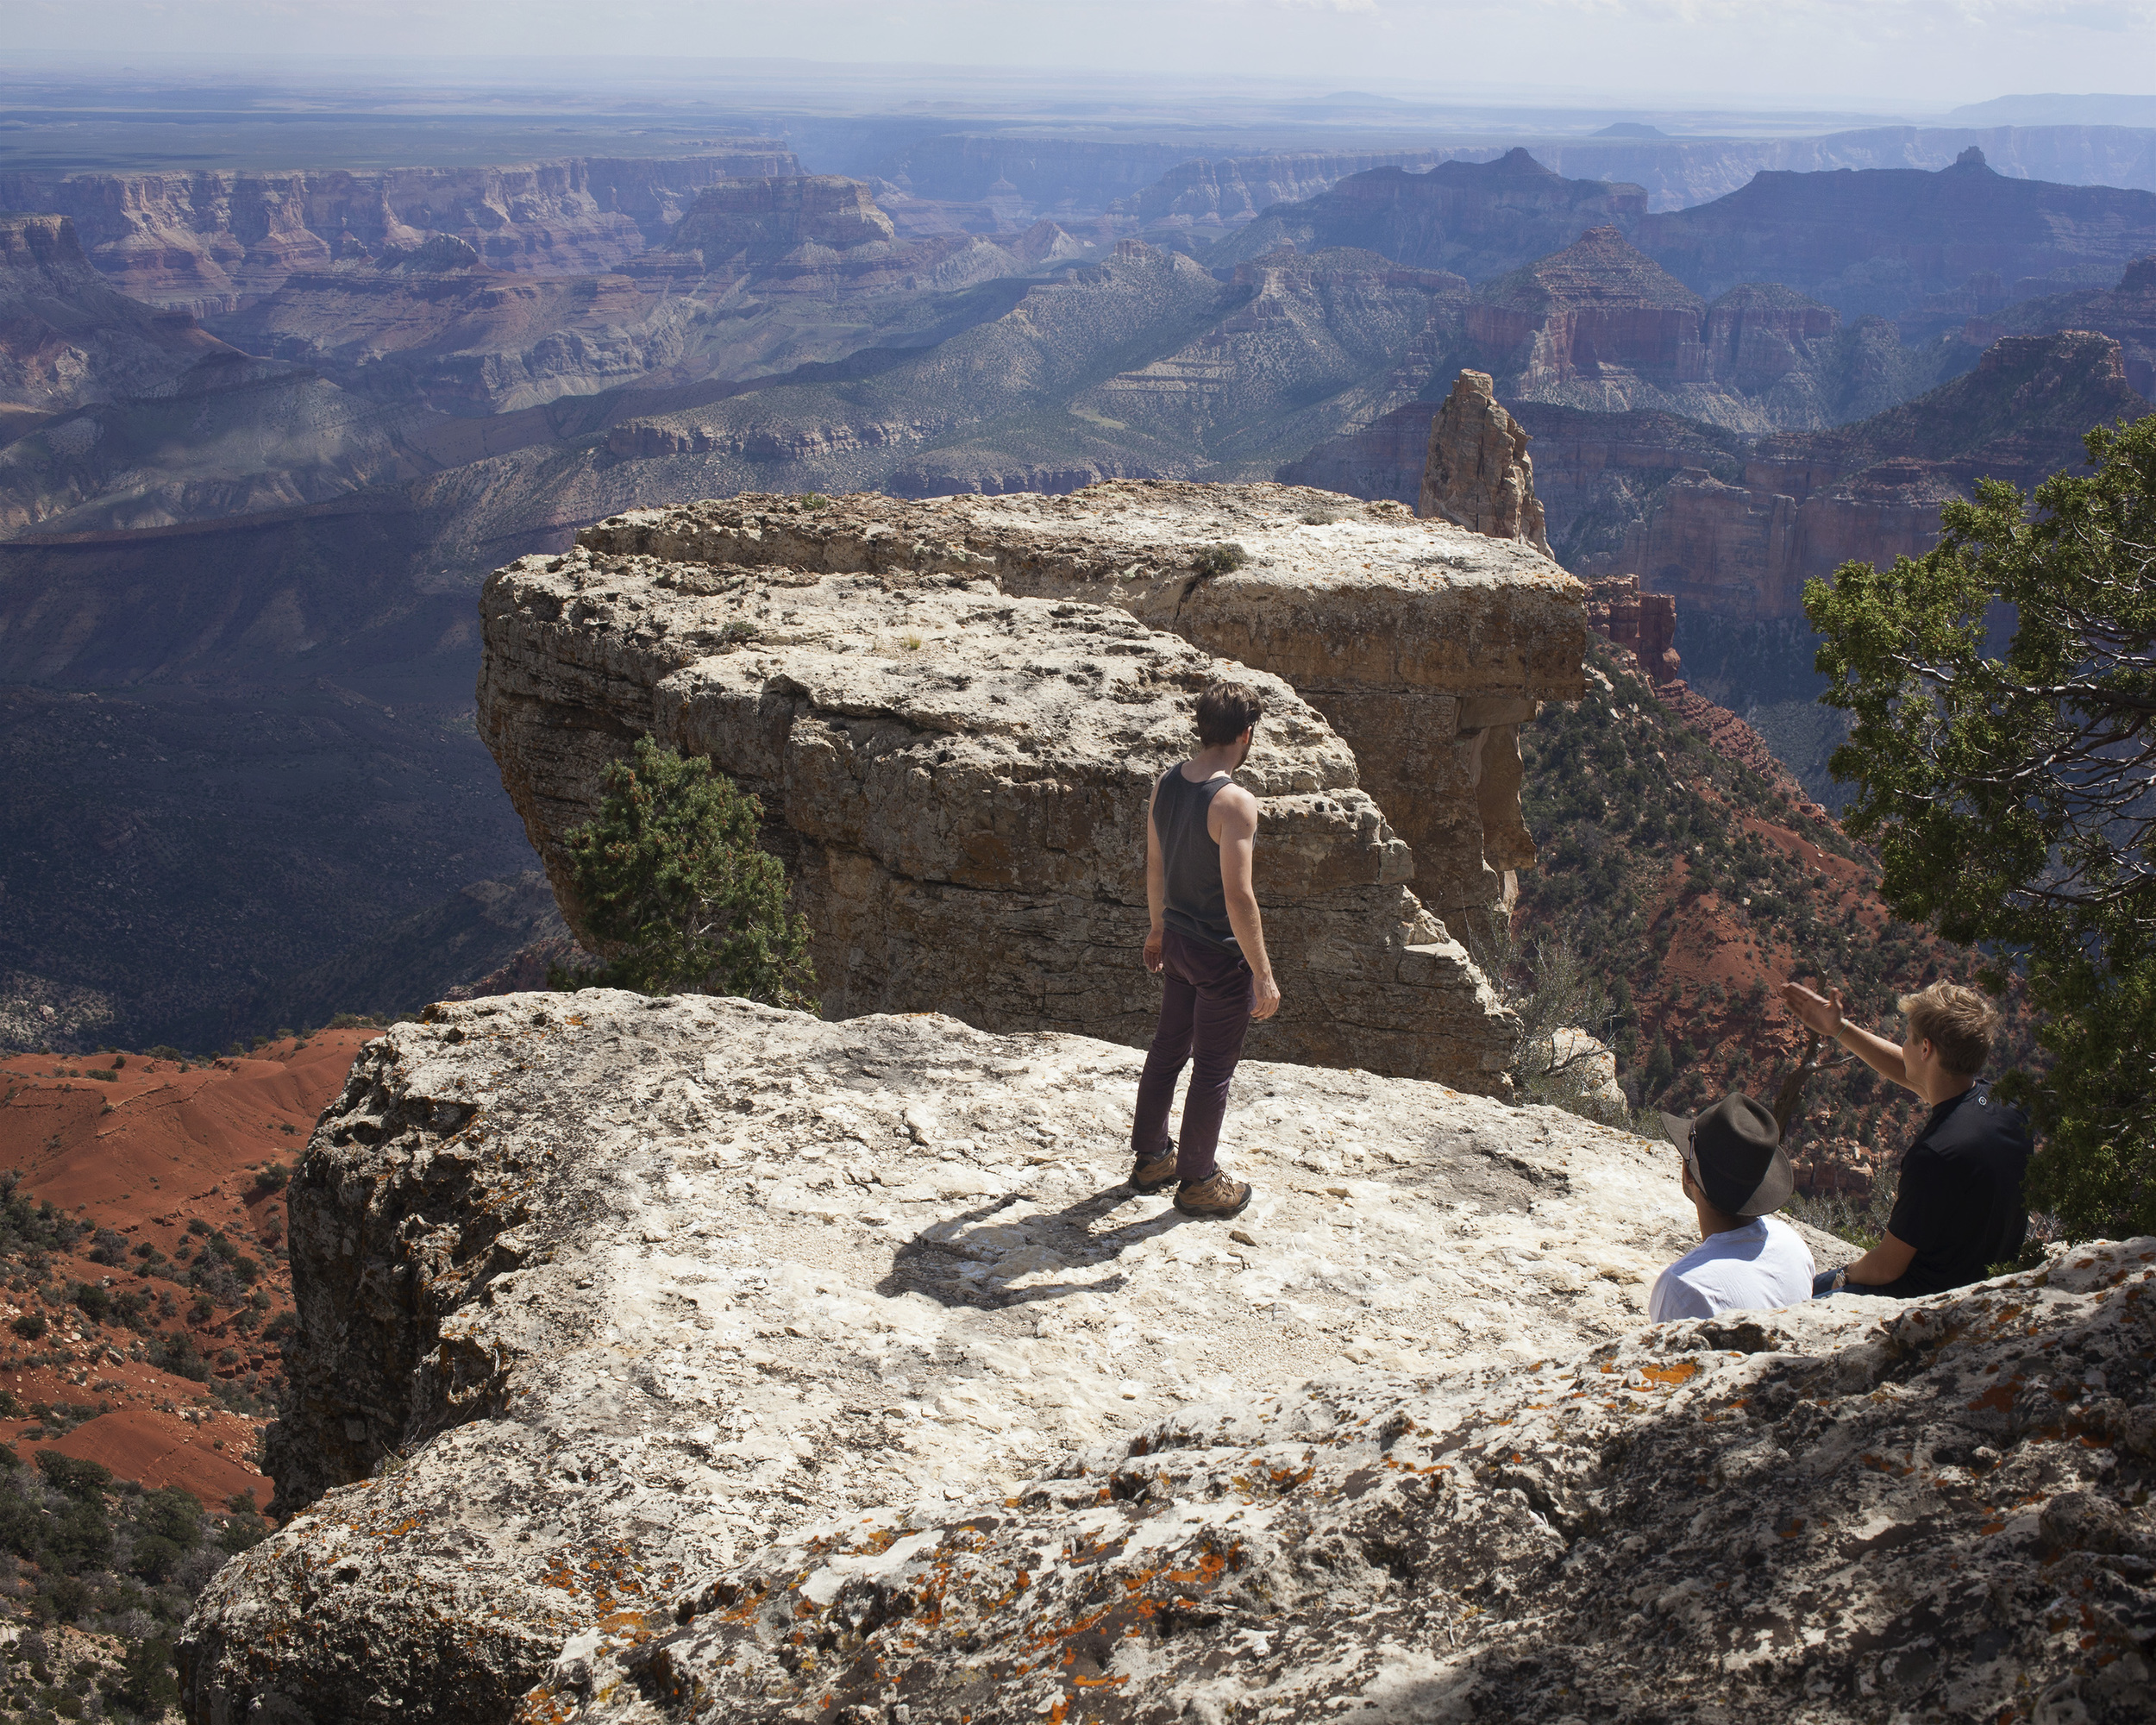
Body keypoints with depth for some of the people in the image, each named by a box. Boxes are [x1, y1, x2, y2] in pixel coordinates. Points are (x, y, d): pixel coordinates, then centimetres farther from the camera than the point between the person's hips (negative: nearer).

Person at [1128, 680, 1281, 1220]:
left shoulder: (1166, 785, -1)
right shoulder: (1234, 802, -26)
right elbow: (1238, 896, -27)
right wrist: (1264, 975, -20)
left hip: (1177, 942, 8)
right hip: (1221, 953, -8)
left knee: (1168, 1049, 22)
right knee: (1214, 1069, 7)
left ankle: (1150, 1158, 36)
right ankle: (1198, 1182, 20)